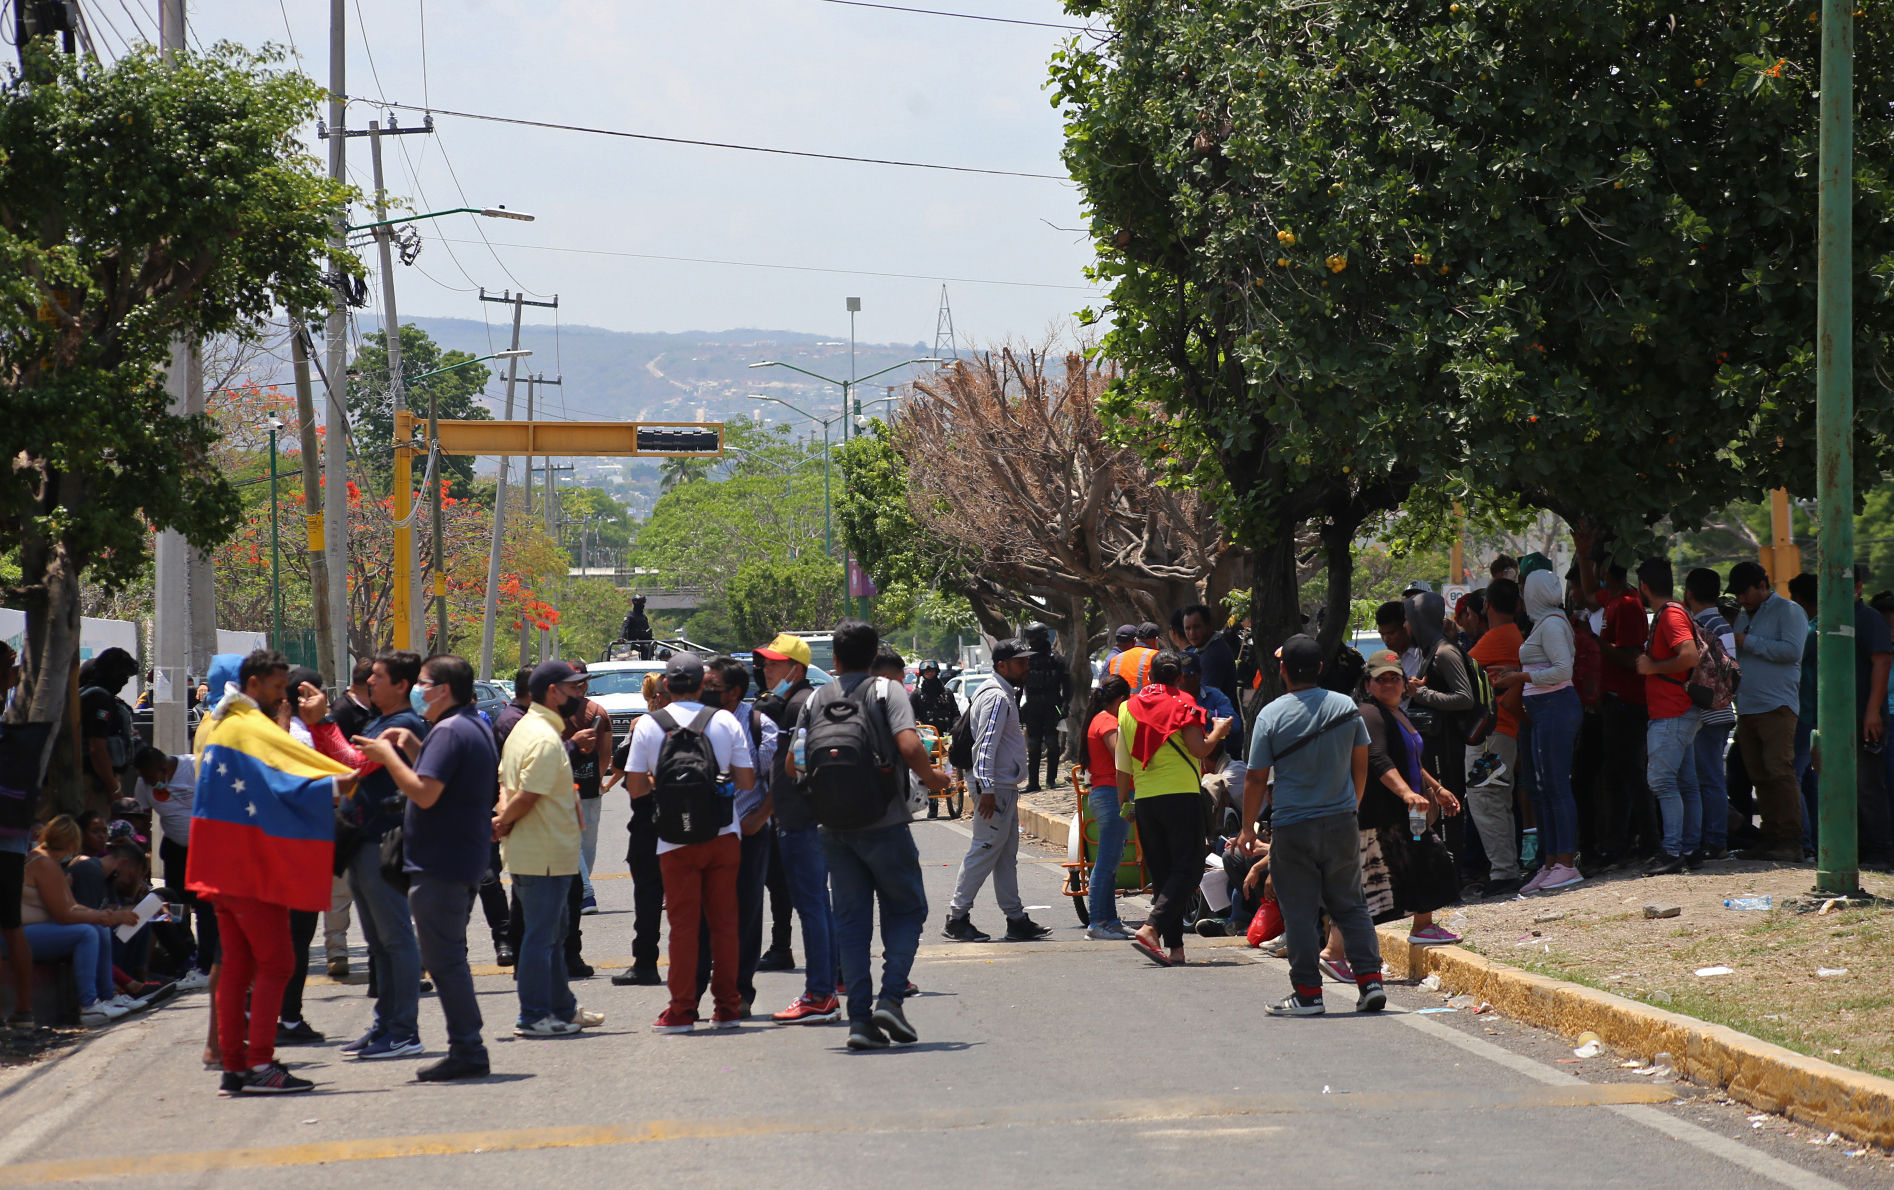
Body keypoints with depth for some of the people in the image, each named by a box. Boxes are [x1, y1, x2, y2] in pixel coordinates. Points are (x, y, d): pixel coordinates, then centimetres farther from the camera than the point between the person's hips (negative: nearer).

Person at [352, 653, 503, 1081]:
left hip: (439, 864, -11)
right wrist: (412, 747, 17)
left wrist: (388, 756, -14)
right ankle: (467, 1050, 18)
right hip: (468, 859, 11)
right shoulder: (478, 728, 16)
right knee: (449, 957, 16)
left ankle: (466, 1052, -6)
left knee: (443, 958, -7)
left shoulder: (449, 732, -17)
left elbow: (424, 792, -26)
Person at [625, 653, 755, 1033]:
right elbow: (747, 781, 0)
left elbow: (636, 787, -3)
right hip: (724, 835, 1)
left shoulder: (648, 725, -3)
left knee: (683, 924, 3)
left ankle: (682, 1011, 2)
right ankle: (727, 1008, 11)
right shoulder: (725, 721, 0)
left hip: (676, 842, -1)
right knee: (724, 922, 8)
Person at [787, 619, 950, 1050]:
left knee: (851, 920, 7)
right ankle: (890, 997, -9)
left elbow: (792, 765, 6)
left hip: (835, 826, 4)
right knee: (906, 909, 9)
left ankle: (860, 1017, 1)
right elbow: (909, 747, -18)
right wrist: (931, 778, 0)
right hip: (883, 822, -4)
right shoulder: (886, 692, -4)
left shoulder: (817, 700, 8)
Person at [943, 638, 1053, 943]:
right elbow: (986, 745, -22)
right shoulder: (996, 697, -14)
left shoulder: (1004, 695, 19)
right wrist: (987, 789, -27)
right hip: (996, 789, -11)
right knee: (984, 852, -8)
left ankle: (1016, 919, 13)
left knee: (1007, 856, 11)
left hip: (1005, 789, 11)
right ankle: (957, 918, -6)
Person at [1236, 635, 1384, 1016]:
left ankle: (1308, 993, 4)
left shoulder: (1271, 716, -9)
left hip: (1292, 829, -3)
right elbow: (1360, 766, 11)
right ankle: (1370, 980, 5)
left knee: (1300, 913, 2)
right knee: (1350, 906, 12)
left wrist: (1248, 829, 5)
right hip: (1341, 823, 3)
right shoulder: (1347, 707, 1)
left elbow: (1257, 779, -6)